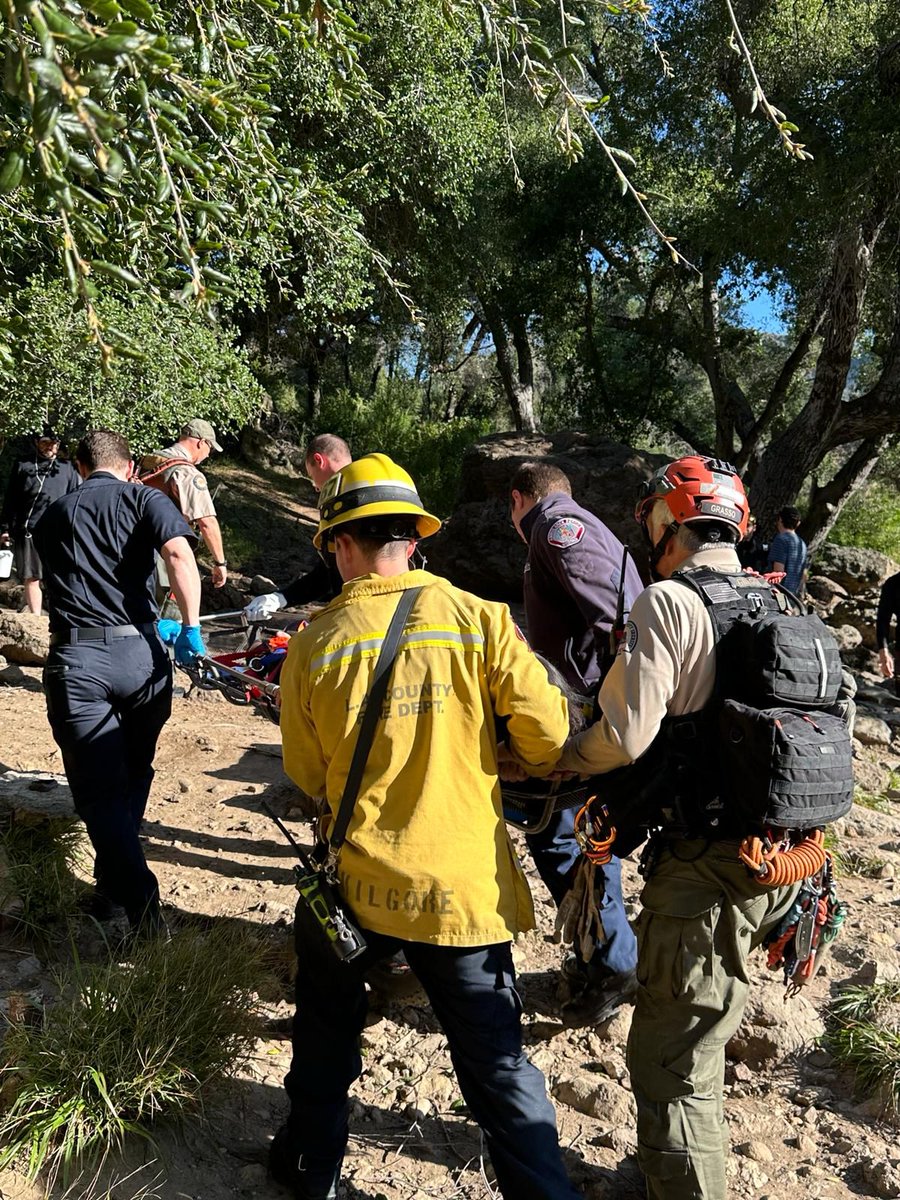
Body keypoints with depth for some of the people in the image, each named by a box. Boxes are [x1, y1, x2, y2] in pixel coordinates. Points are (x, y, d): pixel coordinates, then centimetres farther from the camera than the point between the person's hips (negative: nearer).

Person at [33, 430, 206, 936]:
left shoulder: (51, 518, 19)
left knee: (99, 790, 4)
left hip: (74, 660, 1)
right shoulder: (146, 499, 7)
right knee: (133, 777, 19)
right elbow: (178, 553, -14)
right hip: (138, 653, 0)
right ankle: (115, 884, 33)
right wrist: (191, 628, -7)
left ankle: (144, 909, 0)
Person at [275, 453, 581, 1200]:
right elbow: (551, 740, -10)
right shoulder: (480, 620, -11)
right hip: (464, 885, -1)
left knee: (327, 1032, 28)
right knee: (499, 1066, 14)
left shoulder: (316, 643, -8)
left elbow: (307, 778, 2)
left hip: (355, 881, 2)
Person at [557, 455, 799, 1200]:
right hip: (781, 861, 8)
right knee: (699, 1045, 27)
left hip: (706, 869, -8)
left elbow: (626, 734, -22)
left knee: (670, 1064, 7)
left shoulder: (668, 601, -15)